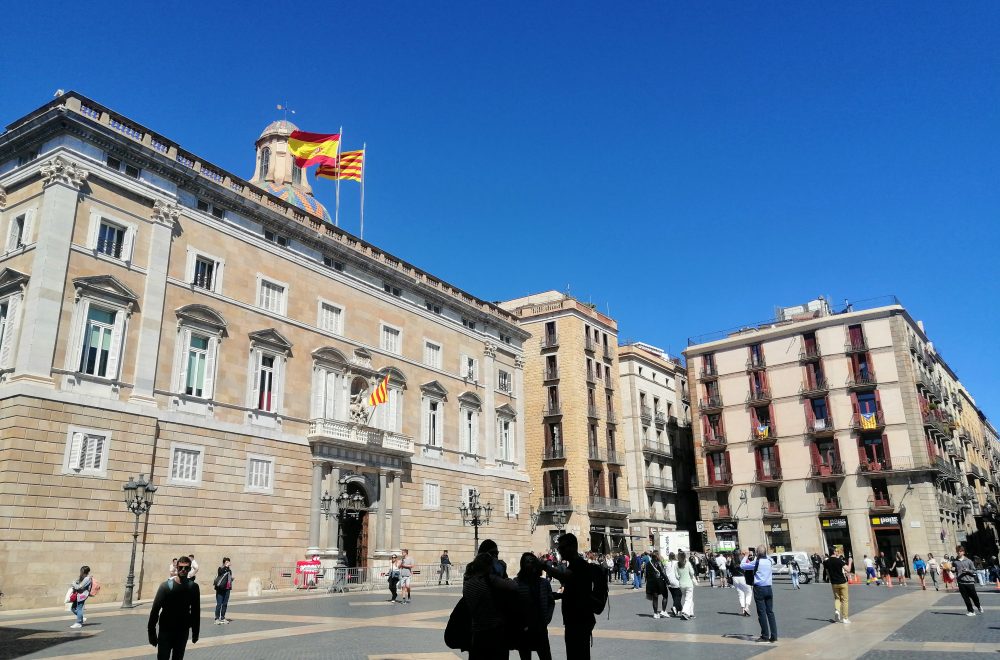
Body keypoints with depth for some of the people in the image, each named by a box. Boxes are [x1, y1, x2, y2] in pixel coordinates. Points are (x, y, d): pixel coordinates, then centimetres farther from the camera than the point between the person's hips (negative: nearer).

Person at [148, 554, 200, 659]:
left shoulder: (193, 587, -5)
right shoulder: (166, 586, -11)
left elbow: (196, 611, 2)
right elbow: (155, 610, -10)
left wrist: (195, 632, 4)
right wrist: (151, 632, -12)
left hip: (183, 631, 2)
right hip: (165, 631, -2)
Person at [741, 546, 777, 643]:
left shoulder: (756, 562, -11)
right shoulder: (769, 561, 3)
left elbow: (742, 565, -6)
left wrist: (746, 557, 11)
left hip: (759, 589, -5)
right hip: (768, 588, 5)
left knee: (762, 613, 1)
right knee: (770, 612, 8)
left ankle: (765, 636, 4)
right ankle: (774, 636, 8)